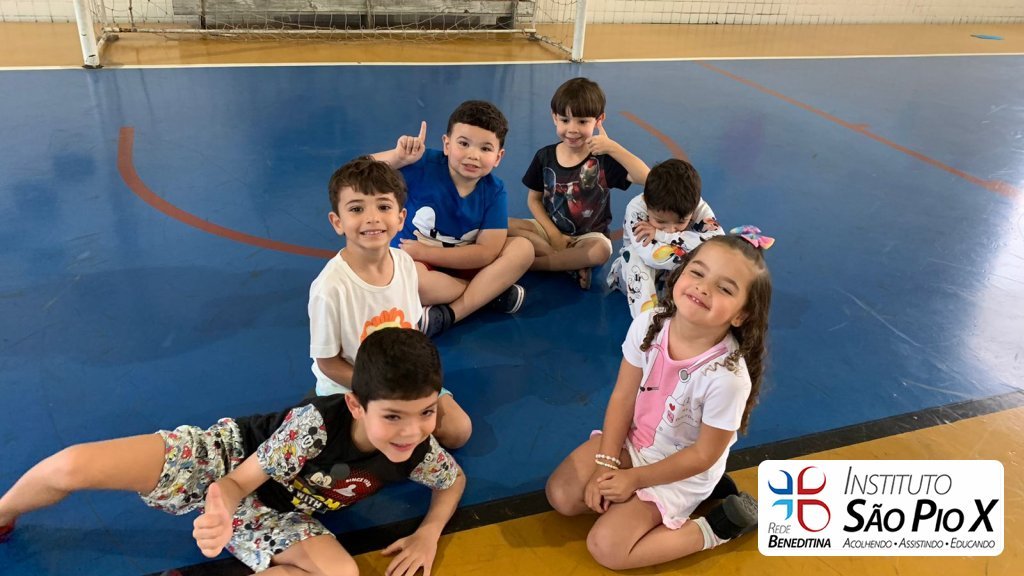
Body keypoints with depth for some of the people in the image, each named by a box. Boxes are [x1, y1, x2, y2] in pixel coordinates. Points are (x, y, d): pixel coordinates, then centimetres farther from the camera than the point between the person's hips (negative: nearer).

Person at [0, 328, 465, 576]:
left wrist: (428, 534, -14)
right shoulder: (315, 424, -35)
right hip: (228, 458, -4)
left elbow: (455, 479, 2)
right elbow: (239, 481, -24)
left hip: (273, 511, 4)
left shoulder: (418, 449, -20)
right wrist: (222, 515, -47)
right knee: (72, 467, -20)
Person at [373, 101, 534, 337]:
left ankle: (447, 315, -25)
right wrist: (398, 157, -37)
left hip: (462, 264, 3)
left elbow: (487, 252, -17)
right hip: (413, 262, -2)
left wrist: (424, 252, -22)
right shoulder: (423, 166, -18)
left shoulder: (495, 191, -12)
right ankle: (491, 291, -16)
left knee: (523, 248, -18)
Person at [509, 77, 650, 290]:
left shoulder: (603, 158, -12)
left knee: (600, 251, -37)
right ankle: (572, 263, -23)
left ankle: (530, 262, -22)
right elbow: (534, 200, 3)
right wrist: (554, 235, -10)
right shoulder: (544, 156, -4)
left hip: (589, 236, -3)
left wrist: (612, 147, -29)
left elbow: (645, 177, -23)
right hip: (551, 230, 3)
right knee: (507, 227, -22)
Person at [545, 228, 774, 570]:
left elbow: (704, 455, -20)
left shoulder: (727, 376, -33)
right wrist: (606, 464, -14)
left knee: (606, 548, -11)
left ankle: (716, 528, 2)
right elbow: (623, 396, -9)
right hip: (632, 439, 5)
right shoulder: (648, 326, -19)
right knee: (561, 496, -4)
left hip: (682, 472, -5)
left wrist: (635, 479, -14)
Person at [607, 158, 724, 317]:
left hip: (678, 272, 2)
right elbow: (652, 256, -44)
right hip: (638, 273, -2)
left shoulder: (699, 208, -25)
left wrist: (662, 235, -42)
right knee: (634, 253, -34)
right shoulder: (636, 208, -33)